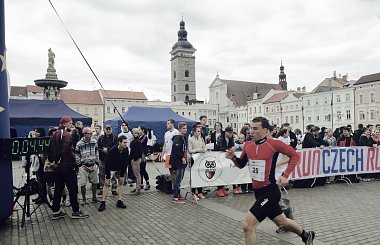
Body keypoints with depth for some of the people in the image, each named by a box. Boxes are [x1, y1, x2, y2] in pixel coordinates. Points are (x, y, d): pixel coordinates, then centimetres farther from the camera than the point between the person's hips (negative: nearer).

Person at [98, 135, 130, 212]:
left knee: (121, 182, 0)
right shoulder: (112, 151, -31)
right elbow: (108, 164, -26)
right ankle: (103, 203, 0)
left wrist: (122, 175, -12)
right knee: (106, 184, -6)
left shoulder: (126, 150, -21)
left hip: (120, 168, 4)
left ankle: (119, 201, 7)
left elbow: (125, 163, -13)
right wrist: (107, 177, -24)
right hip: (110, 168, -4)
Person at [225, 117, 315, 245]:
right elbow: (241, 165, 12)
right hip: (258, 191, 7)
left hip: (270, 191, -7)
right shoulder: (247, 145, 1)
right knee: (282, 222, 25)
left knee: (247, 225, -13)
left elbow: (295, 155, -5)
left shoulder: (274, 144, -15)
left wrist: (285, 175, -13)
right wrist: (233, 157, -8)